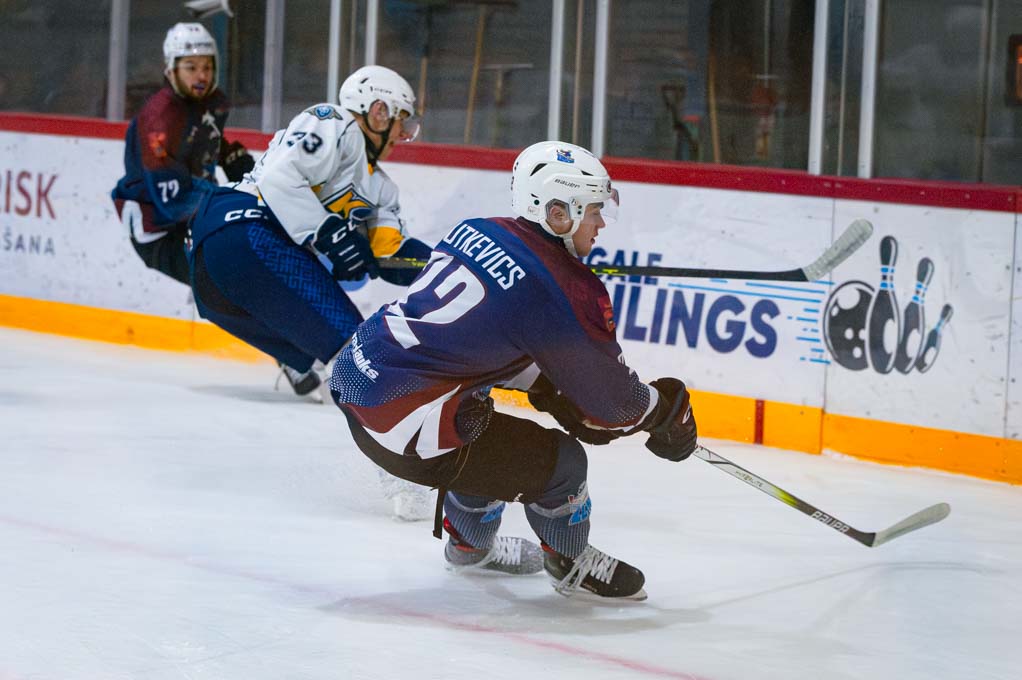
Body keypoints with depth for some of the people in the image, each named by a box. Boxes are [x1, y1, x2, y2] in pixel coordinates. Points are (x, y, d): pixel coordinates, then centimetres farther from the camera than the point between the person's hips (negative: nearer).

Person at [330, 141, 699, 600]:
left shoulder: (477, 233, 8)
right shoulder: (563, 292, -15)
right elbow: (610, 398, -4)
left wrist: (549, 391, 20)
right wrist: (667, 411, 15)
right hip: (405, 428, -9)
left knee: (489, 439, 33)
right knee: (561, 462, 3)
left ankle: (470, 546, 54)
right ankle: (572, 566, 28)